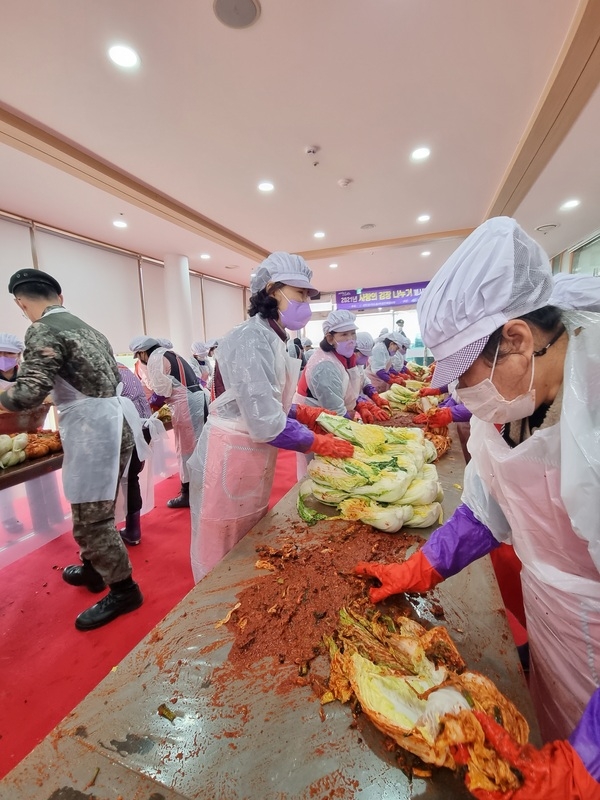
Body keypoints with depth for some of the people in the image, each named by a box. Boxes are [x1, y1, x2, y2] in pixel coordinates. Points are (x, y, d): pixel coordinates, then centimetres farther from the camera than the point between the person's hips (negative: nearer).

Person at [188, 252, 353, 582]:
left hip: (251, 458, 9)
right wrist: (319, 443, -15)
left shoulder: (270, 338, 9)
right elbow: (265, 423, -26)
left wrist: (304, 413, 0)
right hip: (230, 459, -9)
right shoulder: (252, 338, -21)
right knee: (224, 561, 13)